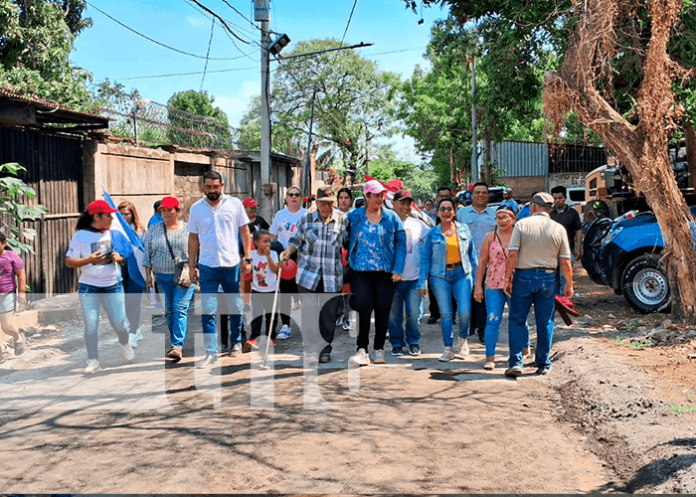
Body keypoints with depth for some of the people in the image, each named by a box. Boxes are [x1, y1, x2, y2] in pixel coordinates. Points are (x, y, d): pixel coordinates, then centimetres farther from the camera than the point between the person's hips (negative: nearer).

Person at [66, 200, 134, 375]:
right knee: (91, 324, -6)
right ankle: (93, 361, 6)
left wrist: (119, 258, -9)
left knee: (119, 322, 2)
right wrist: (90, 259, -22)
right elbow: (69, 262, -7)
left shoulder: (114, 234, 4)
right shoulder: (80, 236, -6)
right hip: (89, 287, -2)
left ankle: (125, 344, 34)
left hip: (113, 285, 2)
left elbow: (127, 255, 14)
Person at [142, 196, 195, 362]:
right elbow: (147, 254, 10)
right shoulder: (154, 230, 9)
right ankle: (176, 344, 19)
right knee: (168, 311, 8)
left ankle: (178, 346, -18)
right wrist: (148, 276, 5)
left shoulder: (188, 229, 2)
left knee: (180, 309, -13)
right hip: (162, 277, 4)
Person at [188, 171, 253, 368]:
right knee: (208, 311, -3)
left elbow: (245, 232, 3)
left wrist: (247, 258, -2)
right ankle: (211, 352, 2)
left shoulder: (235, 204, 0)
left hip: (231, 264, 0)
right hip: (207, 266, 0)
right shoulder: (196, 208, 4)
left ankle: (236, 342, 32)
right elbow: (193, 238, 7)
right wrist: (191, 265, 4)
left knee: (235, 307, 12)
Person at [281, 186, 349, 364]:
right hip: (308, 273, 0)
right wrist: (288, 252, -9)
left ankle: (325, 350, 21)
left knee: (329, 314, 6)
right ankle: (312, 350, 4)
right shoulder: (306, 220, 3)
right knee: (309, 312, -4)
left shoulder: (343, 220, 1)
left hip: (333, 276, 0)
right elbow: (296, 241, 11)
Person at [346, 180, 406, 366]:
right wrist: (349, 264, 0)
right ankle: (362, 350, -6)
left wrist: (398, 270, -5)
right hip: (361, 272, -1)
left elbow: (401, 243, 2)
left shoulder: (391, 218, 4)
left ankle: (379, 350, 16)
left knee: (383, 311, 5)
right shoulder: (353, 217, 4)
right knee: (364, 310, -9)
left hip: (386, 273, 1)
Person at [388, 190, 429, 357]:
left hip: (414, 278, 2)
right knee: (394, 314, 5)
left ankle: (413, 342, 18)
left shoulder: (417, 225, 9)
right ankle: (397, 344, 19)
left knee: (414, 313, 1)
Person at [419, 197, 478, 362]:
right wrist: (422, 282, -2)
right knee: (446, 313, 2)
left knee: (465, 311, -11)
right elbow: (425, 258, 3)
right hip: (440, 276, 0)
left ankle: (462, 338, 17)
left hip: (462, 274, 1)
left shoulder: (464, 229, 7)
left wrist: (476, 277, 8)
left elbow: (472, 254, 12)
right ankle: (448, 348, 14)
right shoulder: (432, 234, 3)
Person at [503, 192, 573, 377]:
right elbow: (565, 261, 1)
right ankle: (543, 364, 17)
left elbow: (512, 255, -10)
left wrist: (507, 279, -4)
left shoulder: (522, 224, -4)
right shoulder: (559, 229, 2)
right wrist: (569, 284, 11)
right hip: (548, 278, 2)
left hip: (523, 276, -2)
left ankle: (516, 362, -1)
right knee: (545, 322, 11)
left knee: (517, 320, 6)